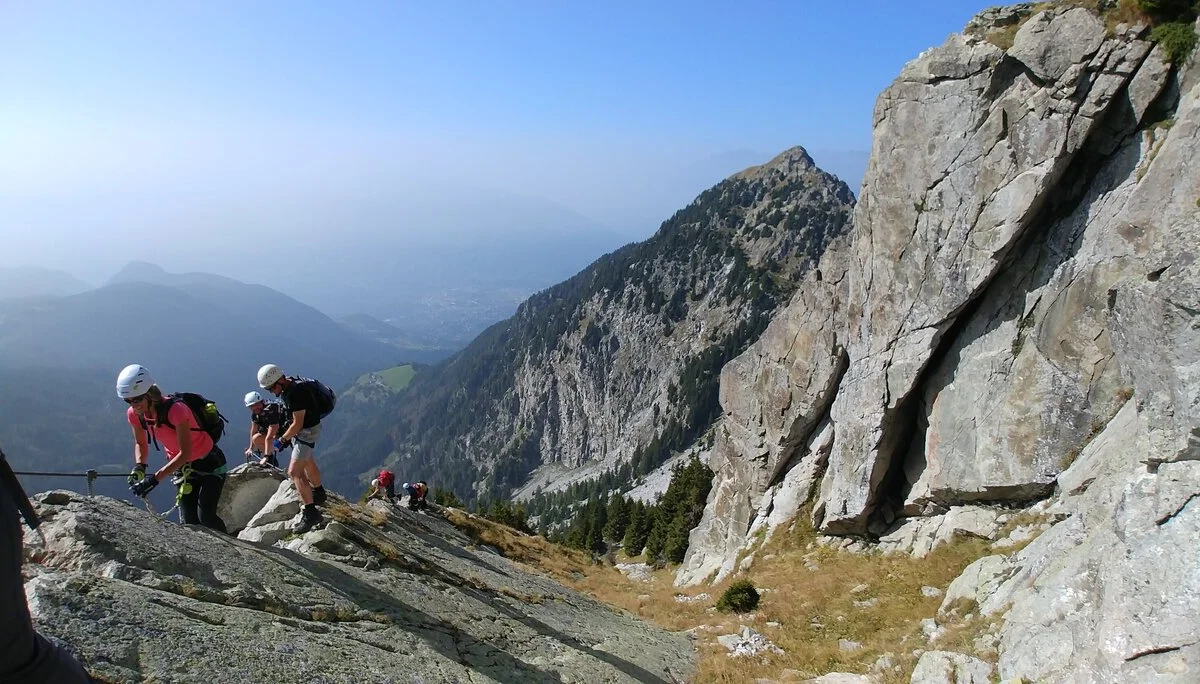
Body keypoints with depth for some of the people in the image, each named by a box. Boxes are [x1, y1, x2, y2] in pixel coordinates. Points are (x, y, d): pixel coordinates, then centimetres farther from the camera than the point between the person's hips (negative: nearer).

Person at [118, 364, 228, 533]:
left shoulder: (175, 409, -31)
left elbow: (185, 453, -29)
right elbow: (140, 443, 6)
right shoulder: (133, 415, -12)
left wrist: (155, 478, -34)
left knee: (205, 516, -16)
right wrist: (139, 466, -13)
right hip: (182, 466, 6)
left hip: (209, 463, -6)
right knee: (190, 522, 1)